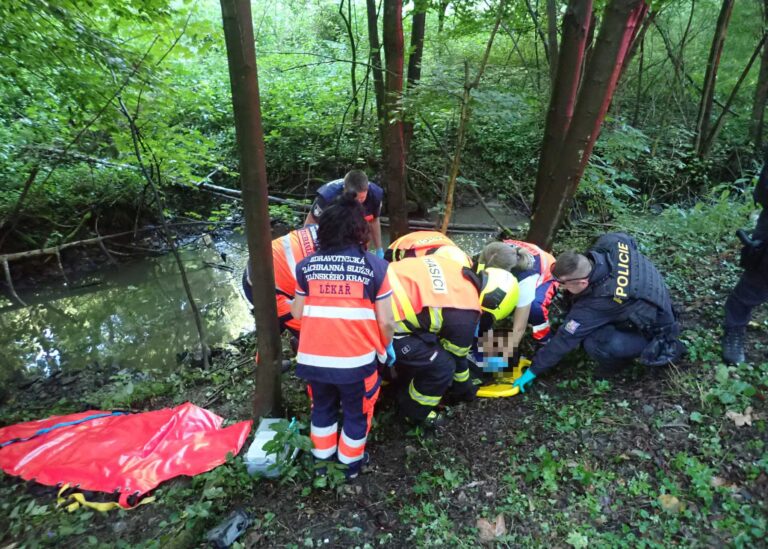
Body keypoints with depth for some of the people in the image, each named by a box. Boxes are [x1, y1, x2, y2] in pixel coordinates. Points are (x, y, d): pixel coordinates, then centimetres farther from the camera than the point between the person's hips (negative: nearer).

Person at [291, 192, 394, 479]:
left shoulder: (307, 265, 0)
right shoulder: (375, 265, -7)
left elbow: (298, 313, 9)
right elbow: (385, 322, -6)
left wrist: (288, 303, 32)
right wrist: (383, 349, 13)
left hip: (312, 359, 3)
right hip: (356, 360, -2)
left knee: (322, 408, 28)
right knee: (356, 413, 23)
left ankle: (323, 459, 45)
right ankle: (350, 463, 41)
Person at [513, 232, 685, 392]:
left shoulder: (598, 303, -38)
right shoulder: (611, 243, -23)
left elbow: (565, 339, -28)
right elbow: (629, 240, 4)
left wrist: (534, 370, -15)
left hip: (656, 331, -7)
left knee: (595, 344, -31)